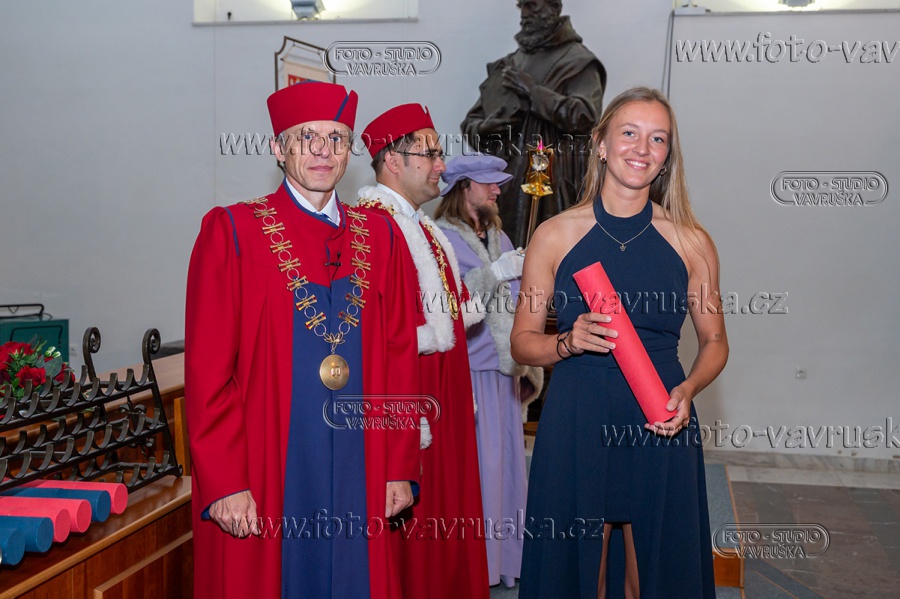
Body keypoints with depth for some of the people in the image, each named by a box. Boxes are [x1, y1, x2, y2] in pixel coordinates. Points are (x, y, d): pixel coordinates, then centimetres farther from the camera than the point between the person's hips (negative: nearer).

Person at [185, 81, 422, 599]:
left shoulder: (381, 237, 8)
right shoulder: (231, 232, -3)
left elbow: (400, 360, 7)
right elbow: (208, 370, -6)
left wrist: (401, 468, 2)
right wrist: (225, 482, -11)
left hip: (360, 474, 3)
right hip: (265, 474, -3)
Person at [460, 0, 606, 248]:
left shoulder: (577, 61, 2)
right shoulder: (506, 66, 17)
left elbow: (585, 115, -14)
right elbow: (471, 123, 16)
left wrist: (533, 91, -11)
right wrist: (489, 128, -6)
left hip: (552, 184, -5)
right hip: (504, 181, 5)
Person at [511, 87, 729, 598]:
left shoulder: (692, 243, 2)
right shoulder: (555, 235, 0)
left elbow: (714, 341, 10)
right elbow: (522, 341, 4)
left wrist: (687, 390, -9)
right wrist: (569, 342, -15)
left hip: (662, 427, 1)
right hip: (575, 426, -1)